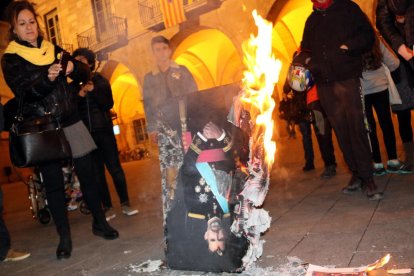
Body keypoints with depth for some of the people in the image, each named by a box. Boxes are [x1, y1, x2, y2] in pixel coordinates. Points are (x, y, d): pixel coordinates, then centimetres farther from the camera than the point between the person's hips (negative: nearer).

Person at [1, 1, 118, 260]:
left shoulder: (54, 50, 12)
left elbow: (85, 73, 8)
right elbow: (24, 93, -13)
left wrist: (73, 67, -14)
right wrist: (47, 78, -31)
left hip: (70, 120, 3)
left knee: (87, 172, 4)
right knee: (53, 181, 1)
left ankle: (100, 222, 19)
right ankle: (65, 237, 12)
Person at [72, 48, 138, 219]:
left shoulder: (100, 81, 6)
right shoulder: (72, 86, 8)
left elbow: (109, 104, -4)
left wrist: (94, 90, -16)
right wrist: (79, 95, -13)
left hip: (104, 131, -1)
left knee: (115, 168, -4)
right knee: (97, 172, 3)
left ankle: (125, 204, 6)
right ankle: (107, 208, 9)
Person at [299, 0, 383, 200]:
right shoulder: (312, 20, 19)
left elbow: (368, 35, 4)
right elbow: (306, 50, 23)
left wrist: (348, 46, -15)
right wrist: (305, 59, 0)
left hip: (347, 78, -4)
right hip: (324, 84, 4)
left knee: (356, 127, -10)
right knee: (340, 131, 3)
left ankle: (367, 178, -5)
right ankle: (356, 174, 12)